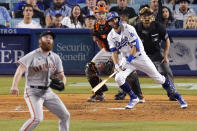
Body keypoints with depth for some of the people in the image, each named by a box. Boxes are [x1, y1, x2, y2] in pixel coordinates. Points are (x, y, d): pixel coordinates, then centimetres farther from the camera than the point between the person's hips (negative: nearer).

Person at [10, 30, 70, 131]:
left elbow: (61, 76, 11)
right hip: (33, 92, -7)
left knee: (65, 115, 6)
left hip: (48, 92, 7)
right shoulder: (32, 56, -10)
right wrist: (14, 86, -38)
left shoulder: (55, 58, 10)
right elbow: (20, 70, -22)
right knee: (37, 118, -24)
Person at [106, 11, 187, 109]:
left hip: (140, 56, -4)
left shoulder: (128, 29, -17)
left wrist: (127, 61, -27)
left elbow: (135, 47, -21)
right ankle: (133, 98, 1)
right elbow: (114, 52, -2)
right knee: (119, 78, -20)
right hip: (126, 59, 4)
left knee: (158, 78, -3)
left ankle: (177, 97, 11)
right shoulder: (111, 36, -2)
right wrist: (117, 65, -21)